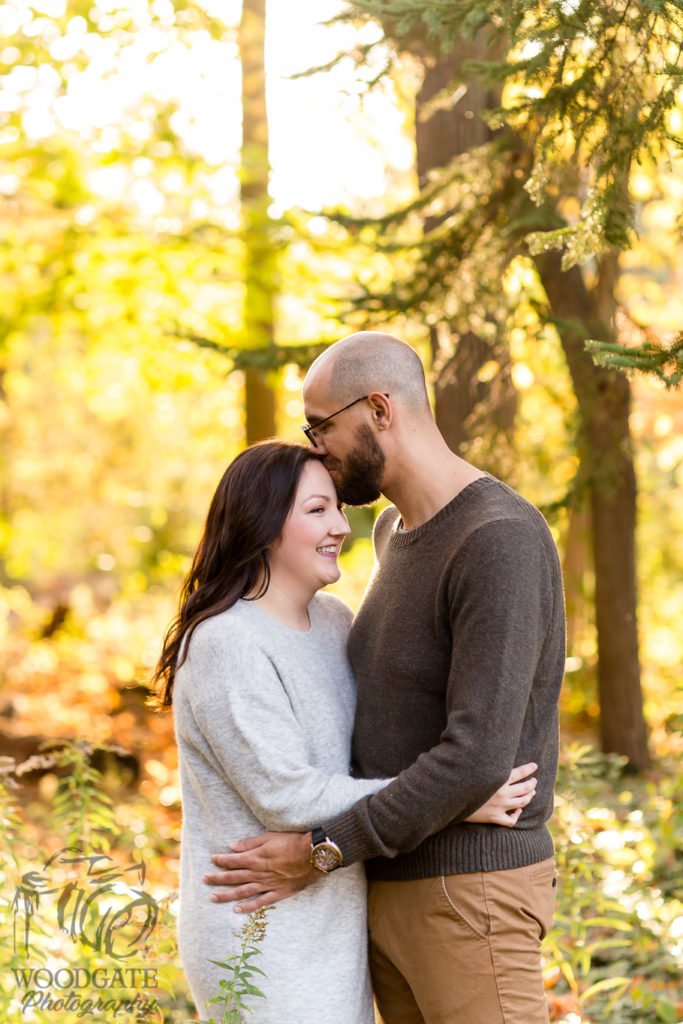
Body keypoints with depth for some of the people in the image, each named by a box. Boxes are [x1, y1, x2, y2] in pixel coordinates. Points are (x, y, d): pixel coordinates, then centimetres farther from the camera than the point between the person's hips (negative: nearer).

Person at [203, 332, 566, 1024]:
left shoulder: (501, 541, -23)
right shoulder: (396, 531, 10)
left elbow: (477, 759, -28)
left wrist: (322, 852, -22)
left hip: (469, 890, -9)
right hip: (396, 888, 9)